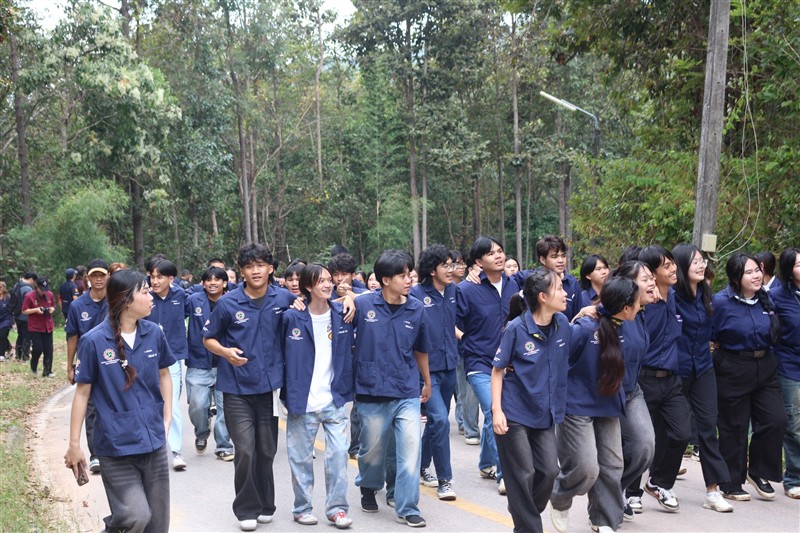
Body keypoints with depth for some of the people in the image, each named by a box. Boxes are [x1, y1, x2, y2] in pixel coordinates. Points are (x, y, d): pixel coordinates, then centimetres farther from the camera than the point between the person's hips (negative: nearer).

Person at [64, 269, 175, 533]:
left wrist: (167, 419, 7)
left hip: (153, 441, 5)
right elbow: (82, 393, -5)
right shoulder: (94, 341, -11)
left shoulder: (153, 333, 0)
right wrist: (74, 444, -3)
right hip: (116, 444, -4)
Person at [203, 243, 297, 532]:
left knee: (267, 451, 11)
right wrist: (226, 352, -16)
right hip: (237, 389, -2)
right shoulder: (228, 303, -6)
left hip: (270, 386, 2)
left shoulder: (283, 298, -2)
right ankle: (247, 509, 10)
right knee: (245, 451, -6)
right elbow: (208, 339, 4)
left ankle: (265, 505, 28)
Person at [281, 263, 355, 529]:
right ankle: (302, 507, 23)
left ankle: (337, 507, 12)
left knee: (338, 453, -1)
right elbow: (280, 354, -1)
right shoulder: (291, 318, -8)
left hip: (334, 400, 2)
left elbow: (349, 350, 17)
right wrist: (287, 392, -1)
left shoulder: (342, 314, 1)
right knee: (301, 457, 8)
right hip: (302, 402, -2)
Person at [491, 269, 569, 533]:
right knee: (523, 475, 1)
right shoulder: (516, 328, -16)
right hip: (515, 412, -5)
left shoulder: (563, 324, -3)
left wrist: (560, 404, 13)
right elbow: (498, 369, -9)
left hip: (545, 412, 5)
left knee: (549, 470, 4)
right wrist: (497, 410, -16)